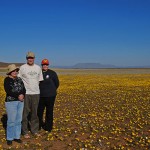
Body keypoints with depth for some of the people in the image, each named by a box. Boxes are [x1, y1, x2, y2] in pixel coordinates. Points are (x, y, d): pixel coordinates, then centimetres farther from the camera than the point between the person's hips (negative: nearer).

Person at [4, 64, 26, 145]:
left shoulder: (19, 79, 10)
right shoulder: (7, 80, -6)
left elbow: (24, 89, 5)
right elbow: (8, 91, -17)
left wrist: (22, 95, -15)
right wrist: (18, 95, -18)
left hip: (20, 102, 5)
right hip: (11, 102, -5)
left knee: (18, 120, 10)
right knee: (11, 121, -1)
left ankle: (17, 136, 22)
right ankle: (9, 138, 13)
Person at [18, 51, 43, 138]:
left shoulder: (38, 68, 7)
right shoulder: (22, 68, -3)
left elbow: (40, 80, 12)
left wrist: (40, 90, 5)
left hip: (36, 93, 3)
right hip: (26, 93, -3)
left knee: (35, 113, 11)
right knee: (25, 113, 3)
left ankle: (35, 130, 21)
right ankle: (25, 132, 14)